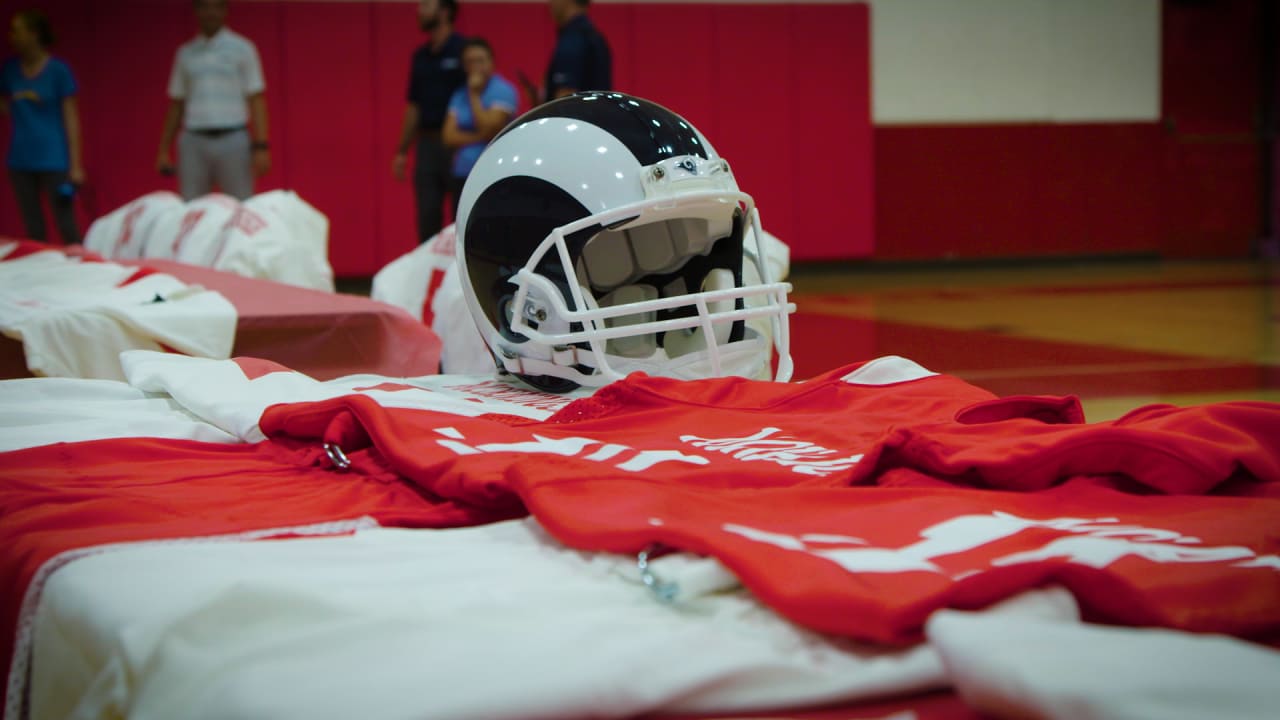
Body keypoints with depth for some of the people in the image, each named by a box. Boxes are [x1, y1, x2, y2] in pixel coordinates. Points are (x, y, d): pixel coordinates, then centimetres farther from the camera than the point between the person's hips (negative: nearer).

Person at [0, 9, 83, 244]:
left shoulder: (58, 70, -6)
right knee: (32, 228, 9)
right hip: (21, 160, 5)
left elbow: (70, 118, -5)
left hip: (53, 159, -5)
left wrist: (75, 164, -8)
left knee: (66, 226, -5)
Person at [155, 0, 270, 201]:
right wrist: (164, 150, 11)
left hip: (232, 140, -3)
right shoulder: (185, 53, 13)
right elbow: (176, 105, 16)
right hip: (193, 141, 3)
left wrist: (261, 147, -10)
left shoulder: (242, 48, 4)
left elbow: (256, 100, 0)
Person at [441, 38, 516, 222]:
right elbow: (449, 136, 5)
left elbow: (488, 128, -13)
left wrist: (474, 95, -6)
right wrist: (478, 138, -10)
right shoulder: (459, 95, 14)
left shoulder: (503, 91, -3)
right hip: (461, 177, 6)